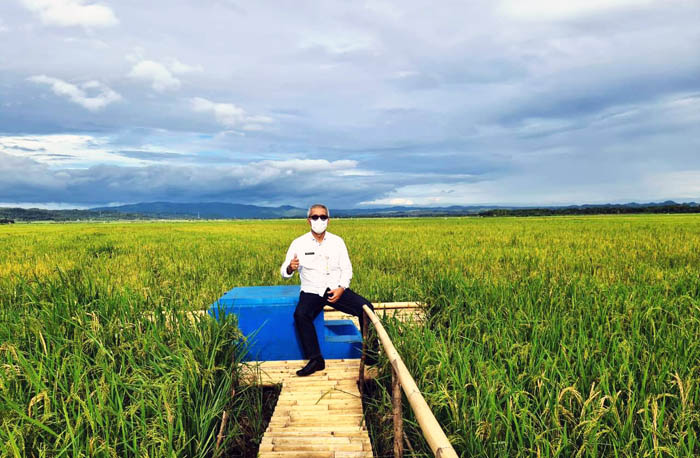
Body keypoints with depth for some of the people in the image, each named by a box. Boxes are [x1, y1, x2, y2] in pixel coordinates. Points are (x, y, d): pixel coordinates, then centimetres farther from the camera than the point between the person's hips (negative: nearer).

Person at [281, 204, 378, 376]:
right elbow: (284, 271, 1)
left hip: (336, 289, 2)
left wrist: (341, 288, -13)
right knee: (300, 315, -33)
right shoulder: (298, 243, 0)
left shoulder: (337, 241, 5)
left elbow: (346, 269, 6)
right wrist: (290, 268, -25)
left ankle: (371, 351, -2)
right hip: (312, 291, -1)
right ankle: (315, 359, -24)